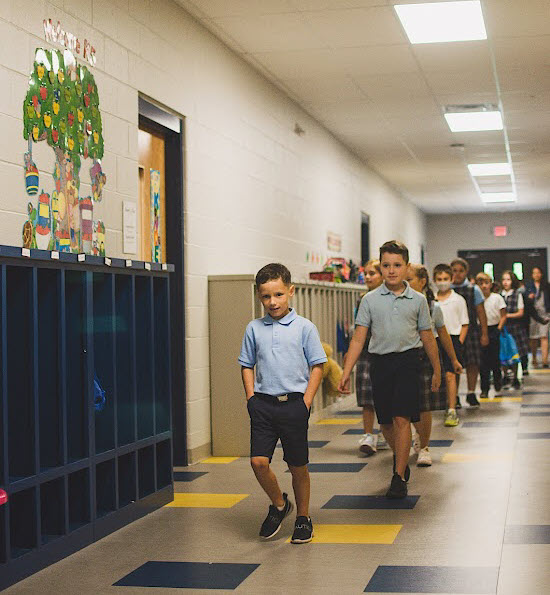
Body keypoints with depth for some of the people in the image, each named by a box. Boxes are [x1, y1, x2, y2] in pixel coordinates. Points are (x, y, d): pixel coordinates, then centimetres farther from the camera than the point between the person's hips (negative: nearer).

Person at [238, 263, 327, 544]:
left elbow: (317, 366, 0)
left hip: (294, 404, -2)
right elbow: (247, 365, 13)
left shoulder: (304, 327, -2)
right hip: (263, 404, 2)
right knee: (258, 461, -9)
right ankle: (278, 504, 17)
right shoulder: (254, 328, 5)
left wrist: (306, 402, -6)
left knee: (297, 466, 7)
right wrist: (251, 397, 2)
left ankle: (303, 517, 25)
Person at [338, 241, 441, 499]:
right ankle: (401, 461, 36)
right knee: (386, 422, 9)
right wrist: (346, 373, -7)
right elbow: (358, 338, 1)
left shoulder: (418, 300, 3)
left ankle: (399, 478, -6)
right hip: (379, 361, 2)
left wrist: (436, 371, 16)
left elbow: (427, 337, 11)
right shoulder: (370, 300, 3)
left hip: (407, 361, -2)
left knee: (401, 419, -12)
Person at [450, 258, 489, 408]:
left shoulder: (473, 290, 5)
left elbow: (481, 312, 6)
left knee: (472, 363, -1)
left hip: (471, 330, 0)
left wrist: (484, 334, 2)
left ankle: (471, 394, 16)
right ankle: (454, 397, 11)